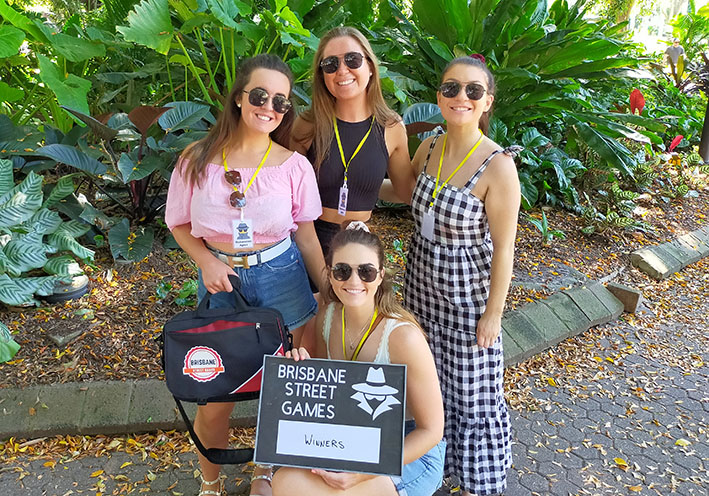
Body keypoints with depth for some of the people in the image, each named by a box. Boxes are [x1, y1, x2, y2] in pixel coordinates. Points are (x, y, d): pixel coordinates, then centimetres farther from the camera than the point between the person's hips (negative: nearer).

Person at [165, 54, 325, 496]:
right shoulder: (198, 161, -6)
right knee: (215, 396, 8)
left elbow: (305, 233, 1)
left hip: (281, 277, 0)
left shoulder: (294, 166, -6)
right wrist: (207, 260, -12)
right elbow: (179, 223, 5)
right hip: (221, 279, 0)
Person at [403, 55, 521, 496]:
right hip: (422, 283, 6)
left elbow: (503, 248, -17)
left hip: (467, 294, -6)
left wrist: (493, 313, -13)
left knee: (472, 394, 10)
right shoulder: (429, 148, -4)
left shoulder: (498, 166, -22)